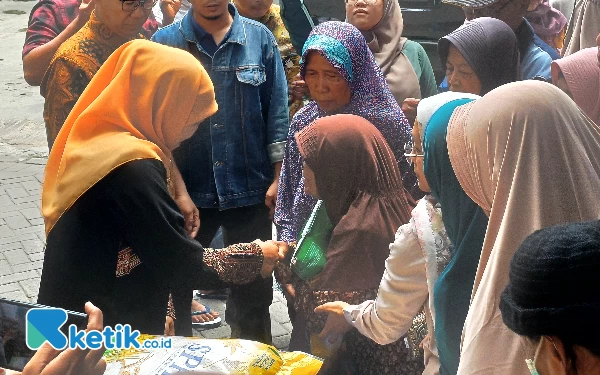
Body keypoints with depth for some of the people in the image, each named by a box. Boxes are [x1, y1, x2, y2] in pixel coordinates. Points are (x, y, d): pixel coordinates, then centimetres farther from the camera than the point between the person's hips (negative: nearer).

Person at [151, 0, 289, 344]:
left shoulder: (260, 38, -2)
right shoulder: (165, 42, -3)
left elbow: (277, 110, 0)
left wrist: (277, 179, -2)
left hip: (250, 187, 0)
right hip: (186, 188, 0)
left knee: (253, 289, 13)